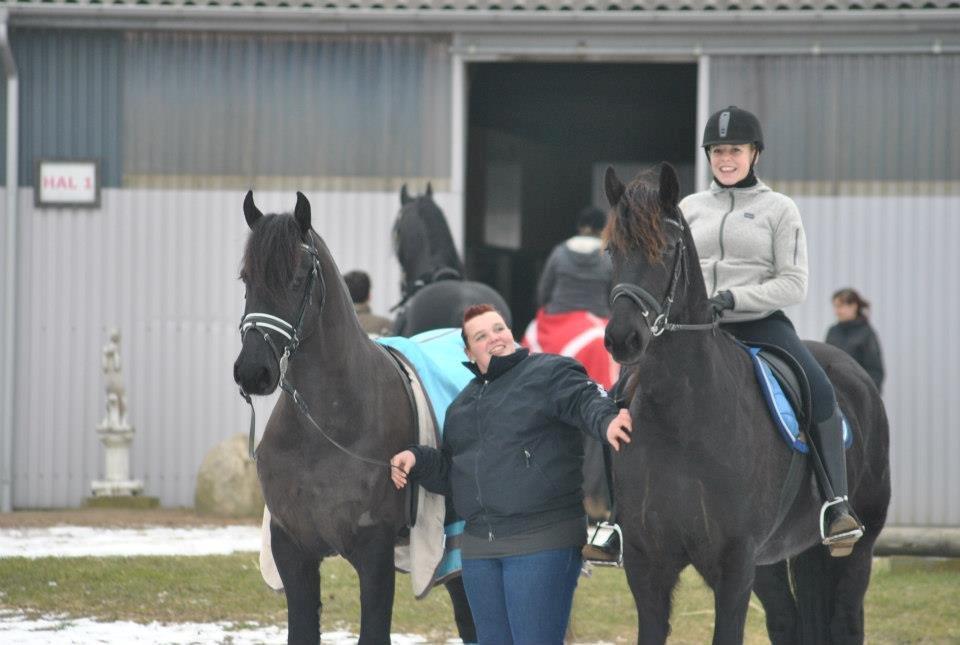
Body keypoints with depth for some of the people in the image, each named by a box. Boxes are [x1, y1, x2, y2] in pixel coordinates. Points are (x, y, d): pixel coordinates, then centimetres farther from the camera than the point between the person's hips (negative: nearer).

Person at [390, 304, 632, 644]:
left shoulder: (550, 373, -2)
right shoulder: (462, 405, 20)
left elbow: (587, 400, -21)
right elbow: (449, 472, 25)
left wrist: (606, 422, -43)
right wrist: (417, 460, 6)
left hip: (542, 541, -7)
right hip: (479, 548, 7)